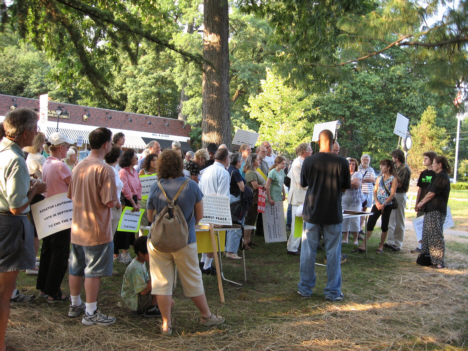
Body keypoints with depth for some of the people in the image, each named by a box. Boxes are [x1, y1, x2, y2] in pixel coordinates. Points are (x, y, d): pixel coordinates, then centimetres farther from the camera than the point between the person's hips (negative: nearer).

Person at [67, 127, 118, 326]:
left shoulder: (78, 167, 5)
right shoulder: (104, 170, -19)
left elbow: (71, 196, 15)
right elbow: (110, 202, -20)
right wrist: (116, 199, 0)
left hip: (77, 228, 8)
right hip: (97, 231, -8)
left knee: (76, 269, 18)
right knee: (93, 272, 2)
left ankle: (75, 305, 33)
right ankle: (90, 313, 11)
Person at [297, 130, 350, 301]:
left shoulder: (309, 161, -7)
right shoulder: (341, 162, -9)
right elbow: (346, 186, 2)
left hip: (312, 212, 1)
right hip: (333, 214, -1)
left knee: (308, 251, 11)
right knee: (333, 252, 8)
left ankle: (305, 288, 20)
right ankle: (333, 291, 14)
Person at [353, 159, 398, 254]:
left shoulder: (393, 179, -3)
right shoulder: (379, 178, 14)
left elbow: (392, 194, -10)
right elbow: (375, 191, 10)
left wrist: (383, 205, -16)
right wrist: (377, 202, -7)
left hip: (387, 205, -4)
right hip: (377, 204, 5)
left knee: (384, 226, 5)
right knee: (370, 224, -4)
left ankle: (381, 246, 16)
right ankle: (363, 246, -7)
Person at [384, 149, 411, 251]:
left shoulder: (405, 169, -12)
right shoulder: (395, 167, 13)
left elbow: (399, 184, -17)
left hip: (400, 195, -8)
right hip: (392, 194, 8)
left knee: (399, 222, 0)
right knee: (391, 220, 11)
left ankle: (398, 244, 7)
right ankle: (390, 242, 19)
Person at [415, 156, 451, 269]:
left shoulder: (442, 177, -13)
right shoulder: (439, 176, 20)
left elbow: (432, 193, -15)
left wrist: (422, 202, -1)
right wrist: (423, 202, 11)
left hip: (436, 211, -11)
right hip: (431, 210, 11)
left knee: (436, 236, -9)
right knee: (427, 235, 15)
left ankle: (439, 262, -7)